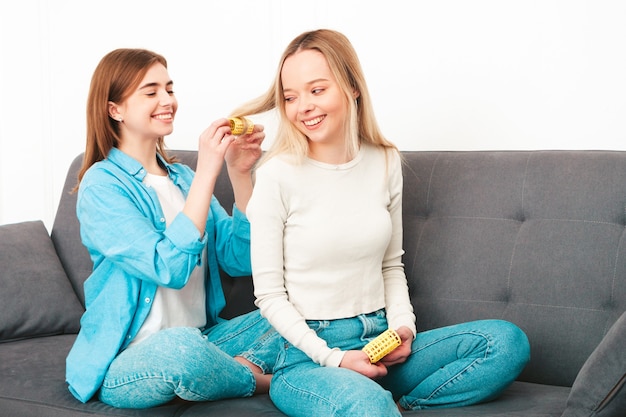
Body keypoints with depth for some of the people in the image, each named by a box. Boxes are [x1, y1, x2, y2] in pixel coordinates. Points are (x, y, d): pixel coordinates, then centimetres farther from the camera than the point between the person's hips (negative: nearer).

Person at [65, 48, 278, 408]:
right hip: (126, 364, -6)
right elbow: (170, 267, -24)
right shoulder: (101, 184, -9)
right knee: (180, 346, -38)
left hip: (201, 340, 6)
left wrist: (240, 173, -8)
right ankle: (262, 380, -10)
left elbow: (241, 260, 1)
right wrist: (206, 171, -23)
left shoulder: (180, 177, 11)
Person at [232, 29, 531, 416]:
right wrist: (334, 358, -15)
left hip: (380, 345, 6)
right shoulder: (278, 176, -9)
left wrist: (403, 326, -2)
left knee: (508, 341, -14)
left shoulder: (385, 162, 6)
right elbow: (270, 294, -6)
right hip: (309, 354, -6)